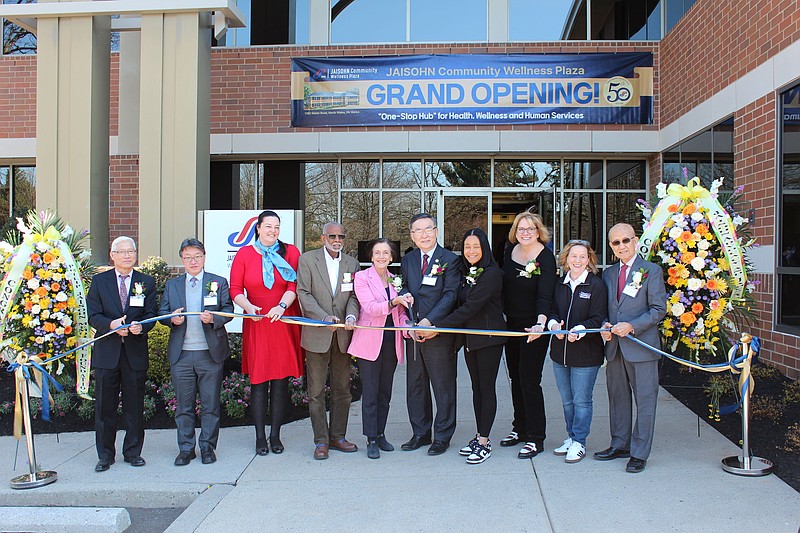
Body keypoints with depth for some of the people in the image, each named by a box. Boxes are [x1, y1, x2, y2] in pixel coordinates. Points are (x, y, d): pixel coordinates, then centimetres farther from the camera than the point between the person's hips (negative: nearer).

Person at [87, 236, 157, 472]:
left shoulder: (147, 282, 8)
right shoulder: (99, 281, 7)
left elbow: (151, 314, 3)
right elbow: (93, 316, 0)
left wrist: (140, 326, -19)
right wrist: (111, 324, -20)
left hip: (136, 352, 0)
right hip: (107, 352, 0)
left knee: (135, 406, 6)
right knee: (105, 406, 6)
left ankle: (133, 452, 19)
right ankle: (105, 455, 17)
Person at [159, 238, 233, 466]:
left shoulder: (219, 282, 6)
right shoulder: (172, 285, 14)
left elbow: (228, 310, 1)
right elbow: (162, 313, 11)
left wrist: (213, 318, -19)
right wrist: (172, 319, -11)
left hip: (210, 353, -2)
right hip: (180, 354, 2)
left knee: (210, 404, 4)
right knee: (183, 405, 7)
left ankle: (208, 447, 16)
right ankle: (186, 448, 18)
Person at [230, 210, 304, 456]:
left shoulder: (290, 252, 7)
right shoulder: (244, 254, 6)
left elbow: (294, 285, -2)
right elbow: (235, 289, 1)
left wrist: (282, 306, -19)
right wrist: (248, 306, -18)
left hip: (284, 323, 1)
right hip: (256, 325, 0)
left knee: (281, 381, 3)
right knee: (258, 380, 1)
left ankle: (275, 435, 14)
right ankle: (260, 436, 12)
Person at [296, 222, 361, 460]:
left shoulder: (352, 263, 11)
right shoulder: (307, 260, 1)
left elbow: (354, 295, 7)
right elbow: (303, 293, -6)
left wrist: (351, 316, -14)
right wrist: (324, 318, -16)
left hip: (343, 334, 3)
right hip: (317, 334, -3)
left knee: (342, 389, 10)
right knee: (316, 391, 2)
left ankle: (337, 436, 22)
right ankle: (321, 440, 11)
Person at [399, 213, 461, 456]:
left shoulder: (450, 260, -5)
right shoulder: (407, 260, 12)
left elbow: (450, 295, -12)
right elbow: (405, 290, 10)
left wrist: (429, 321, -21)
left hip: (439, 333, -5)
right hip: (413, 333, 6)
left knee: (443, 387, 5)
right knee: (415, 386, 13)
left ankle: (442, 436, 18)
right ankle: (420, 433, 27)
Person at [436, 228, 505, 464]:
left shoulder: (492, 273, -15)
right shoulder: (466, 273, 10)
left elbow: (470, 307, -21)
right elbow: (461, 304, 11)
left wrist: (439, 327, -20)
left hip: (489, 338, -7)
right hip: (470, 337, 8)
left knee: (487, 387, -2)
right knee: (476, 387, 12)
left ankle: (484, 442, 5)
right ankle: (480, 436, 22)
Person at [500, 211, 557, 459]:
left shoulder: (546, 258, -14)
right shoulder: (510, 251, 4)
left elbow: (545, 295, -23)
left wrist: (541, 321, -39)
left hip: (534, 327, -7)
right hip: (512, 324, 7)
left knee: (529, 380, -6)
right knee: (515, 378, 14)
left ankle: (536, 438, 5)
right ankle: (520, 428, 29)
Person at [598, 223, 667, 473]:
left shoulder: (652, 271, -4)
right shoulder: (608, 273, 13)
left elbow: (659, 309, -7)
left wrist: (631, 326, -17)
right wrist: (605, 326, -1)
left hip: (641, 345, -5)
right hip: (614, 346, 6)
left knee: (645, 400, 1)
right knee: (617, 397, 14)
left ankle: (639, 453, 10)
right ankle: (620, 444, 28)